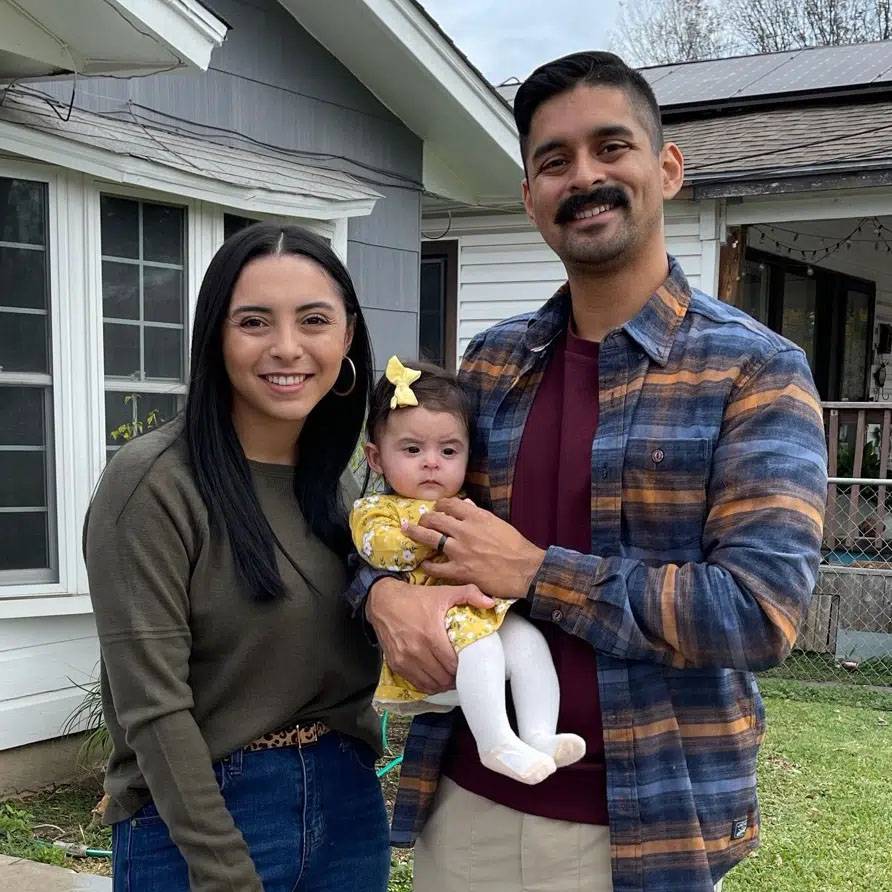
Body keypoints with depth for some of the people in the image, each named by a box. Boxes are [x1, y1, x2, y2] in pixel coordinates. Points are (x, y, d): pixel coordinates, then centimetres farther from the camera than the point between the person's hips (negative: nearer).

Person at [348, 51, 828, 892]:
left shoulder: (755, 370, -9)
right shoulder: (491, 361, 5)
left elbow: (762, 609, -18)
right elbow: (402, 510, 11)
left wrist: (535, 571, -17)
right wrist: (382, 592, -11)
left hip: (644, 824, -4)